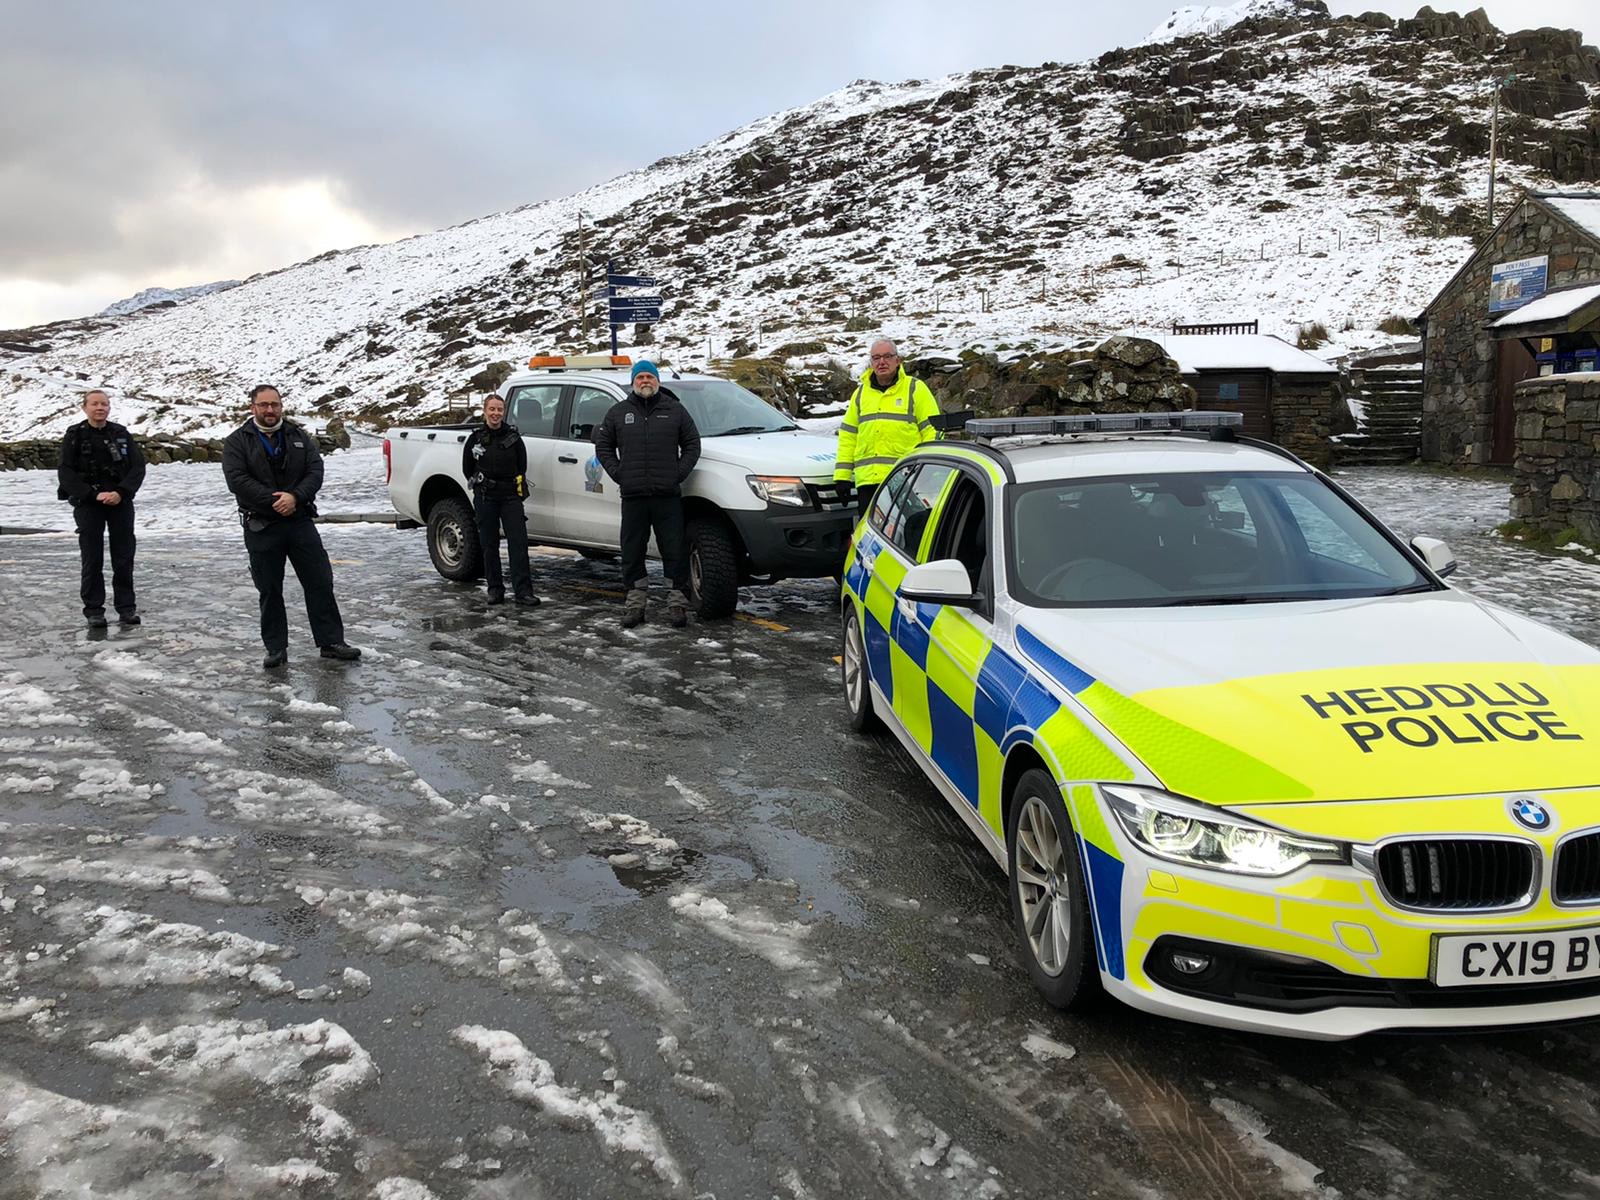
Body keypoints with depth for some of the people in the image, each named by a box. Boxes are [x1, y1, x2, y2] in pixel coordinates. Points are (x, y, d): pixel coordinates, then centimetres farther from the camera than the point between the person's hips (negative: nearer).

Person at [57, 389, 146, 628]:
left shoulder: (121, 434, 5)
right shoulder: (74, 435, 0)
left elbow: (138, 467, 1)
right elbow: (66, 473, -5)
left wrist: (121, 493, -13)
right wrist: (95, 494, -16)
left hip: (120, 501, 2)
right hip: (87, 504, -2)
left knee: (124, 557, 2)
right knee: (92, 559, 0)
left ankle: (126, 607, 10)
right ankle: (94, 610, 7)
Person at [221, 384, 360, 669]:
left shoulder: (299, 437, 9)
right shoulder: (237, 441, 1)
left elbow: (315, 471, -1)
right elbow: (237, 480, -12)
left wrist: (295, 497, -18)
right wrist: (273, 500, -19)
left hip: (300, 521, 2)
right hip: (261, 528, -2)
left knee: (320, 582, 1)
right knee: (269, 591, 5)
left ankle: (331, 641, 8)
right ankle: (276, 649, 14)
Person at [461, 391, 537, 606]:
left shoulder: (513, 436, 1)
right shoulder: (476, 438, 2)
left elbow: (522, 465, 11)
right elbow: (467, 468, 11)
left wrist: (516, 484, 7)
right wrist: (480, 484, 10)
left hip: (511, 497, -1)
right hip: (485, 499, 1)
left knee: (518, 542, -8)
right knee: (489, 545, 5)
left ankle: (523, 591, -8)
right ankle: (495, 589, 13)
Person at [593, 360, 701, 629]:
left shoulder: (675, 410, 8)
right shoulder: (618, 412, 10)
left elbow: (692, 444, 10)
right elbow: (603, 446, 14)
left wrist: (678, 474, -2)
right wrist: (618, 474, 1)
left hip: (668, 496, -1)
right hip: (632, 496, 1)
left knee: (674, 551, -1)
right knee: (632, 553, 5)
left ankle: (677, 603, 6)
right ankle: (635, 603, 15)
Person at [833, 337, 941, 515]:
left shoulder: (915, 389, 4)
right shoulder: (860, 393, 18)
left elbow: (932, 431, -1)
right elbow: (848, 435, 18)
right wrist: (842, 475, 11)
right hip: (867, 479, 4)